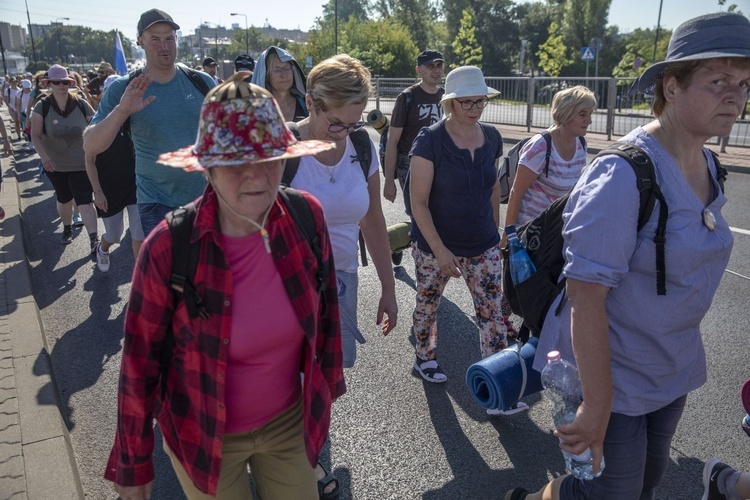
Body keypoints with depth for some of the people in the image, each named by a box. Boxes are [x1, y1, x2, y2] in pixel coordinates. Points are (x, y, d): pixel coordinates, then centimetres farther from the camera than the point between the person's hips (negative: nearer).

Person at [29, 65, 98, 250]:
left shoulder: (81, 104, -6)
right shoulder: (42, 106, -6)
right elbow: (35, 135, -8)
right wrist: (43, 156, -24)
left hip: (81, 163, -2)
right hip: (55, 164, 2)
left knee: (85, 200, -10)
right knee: (64, 199, 18)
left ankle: (94, 239, -12)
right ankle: (67, 229, 40)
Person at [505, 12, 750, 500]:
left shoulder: (708, 169, 1)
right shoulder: (622, 176, -25)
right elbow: (585, 298, -27)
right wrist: (597, 406, -24)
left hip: (674, 371, 8)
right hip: (612, 372, -7)